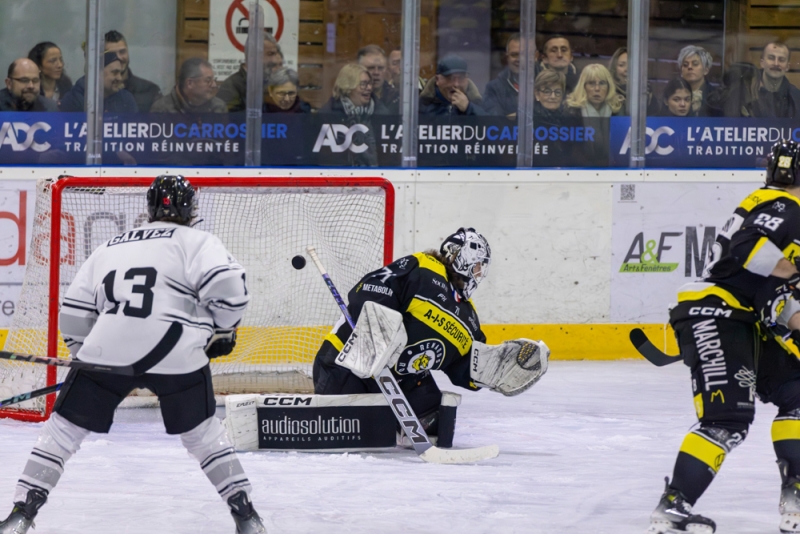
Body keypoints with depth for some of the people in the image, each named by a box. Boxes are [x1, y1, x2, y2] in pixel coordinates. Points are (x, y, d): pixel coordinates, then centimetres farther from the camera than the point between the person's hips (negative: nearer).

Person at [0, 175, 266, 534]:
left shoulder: (109, 249, 24)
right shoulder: (196, 242, 11)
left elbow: (74, 315, 22)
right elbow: (226, 285, -6)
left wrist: (85, 353, 36)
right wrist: (223, 330, 11)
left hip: (107, 347, 1)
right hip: (177, 354, -1)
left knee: (64, 427, 13)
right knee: (201, 433, 18)